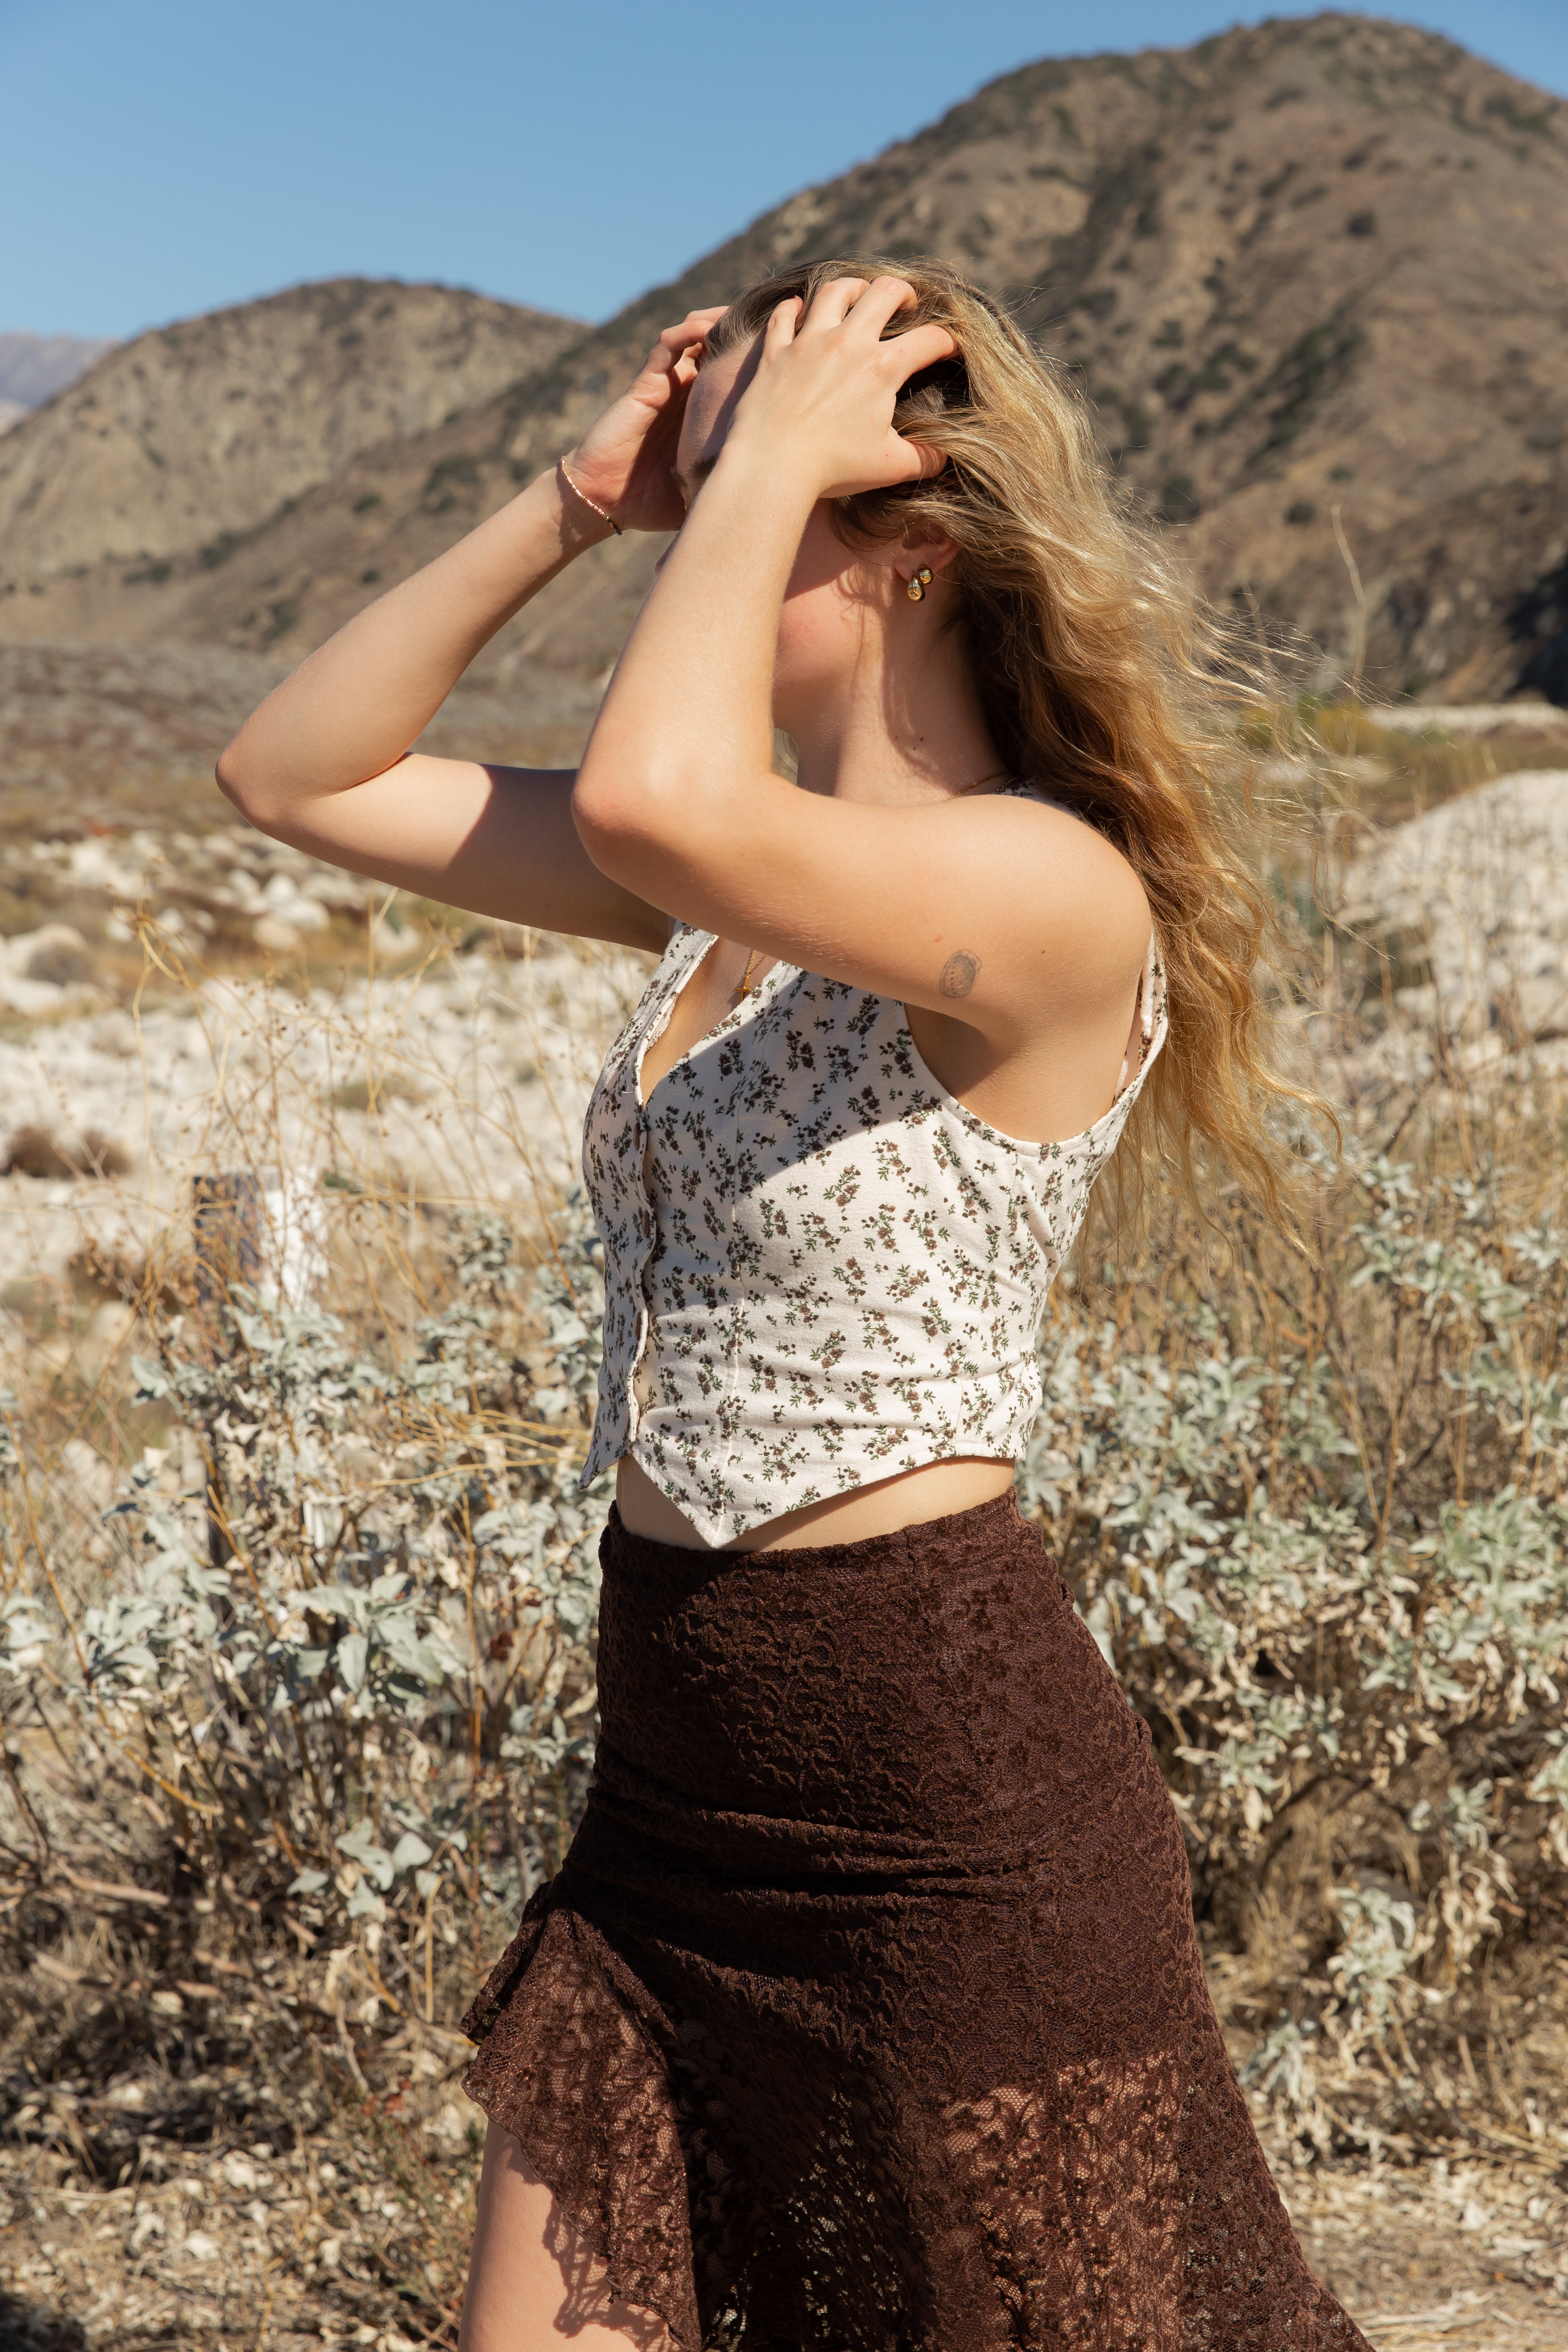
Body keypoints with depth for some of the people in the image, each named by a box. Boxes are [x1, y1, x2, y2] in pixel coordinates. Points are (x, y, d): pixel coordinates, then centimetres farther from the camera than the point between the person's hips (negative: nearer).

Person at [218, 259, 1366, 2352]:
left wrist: (762, 459, -20)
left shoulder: (1054, 890, -18)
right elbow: (295, 777, 9)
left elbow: (652, 795, -37)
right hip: (678, 1783, 8)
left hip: (944, 1796, -7)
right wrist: (574, 507, -1)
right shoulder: (733, 883, 6)